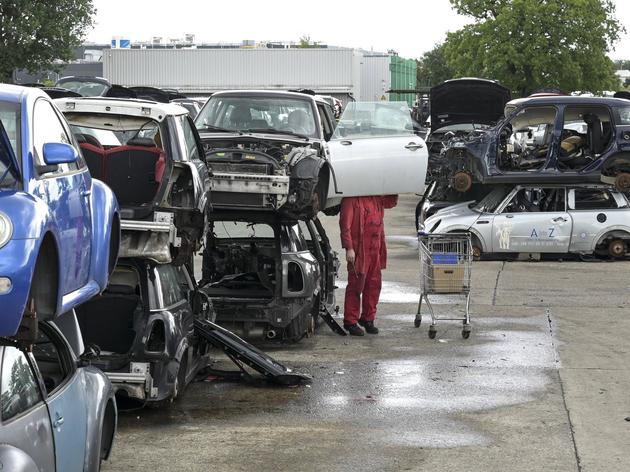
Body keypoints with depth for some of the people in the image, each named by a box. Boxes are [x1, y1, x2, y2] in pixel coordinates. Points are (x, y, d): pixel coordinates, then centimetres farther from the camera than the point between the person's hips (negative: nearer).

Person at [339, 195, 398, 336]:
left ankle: (368, 318, 23)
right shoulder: (351, 200, -10)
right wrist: (349, 248, -20)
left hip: (375, 249, 7)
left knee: (374, 284, 11)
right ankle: (350, 322, 7)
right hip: (359, 250, -7)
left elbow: (391, 202, 30)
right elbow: (345, 225, -15)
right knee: (356, 285, -2)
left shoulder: (376, 198, 13)